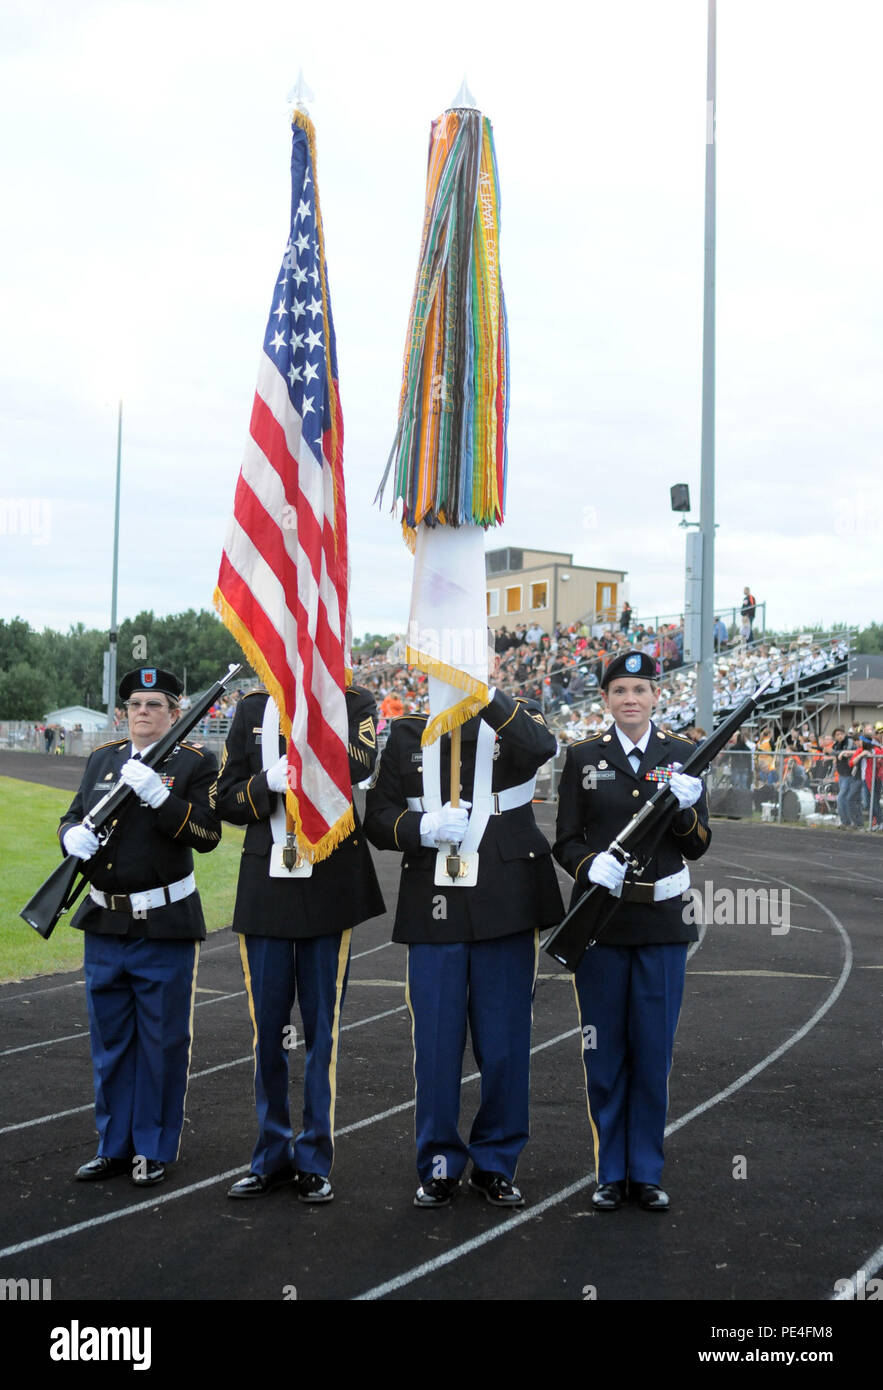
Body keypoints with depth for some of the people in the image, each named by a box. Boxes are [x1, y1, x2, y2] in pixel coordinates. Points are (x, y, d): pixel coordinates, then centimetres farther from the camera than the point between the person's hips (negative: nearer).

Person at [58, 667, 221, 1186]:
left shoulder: (196, 762, -3)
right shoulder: (104, 759, 12)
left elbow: (207, 834, -13)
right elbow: (73, 817, 13)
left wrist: (158, 794, -25)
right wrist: (73, 835, -11)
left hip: (165, 926, -5)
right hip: (106, 923, 5)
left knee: (163, 1041, 3)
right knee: (110, 1040, 12)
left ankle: (155, 1149, 16)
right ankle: (115, 1145, 24)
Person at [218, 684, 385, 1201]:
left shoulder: (355, 702, 1)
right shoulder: (252, 709, 9)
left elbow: (361, 763, -20)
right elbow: (227, 802, 7)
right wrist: (269, 783, -13)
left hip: (331, 888, -2)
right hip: (266, 887, 2)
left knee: (322, 1029, 4)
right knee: (268, 1029, 7)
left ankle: (316, 1160, 15)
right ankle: (273, 1156, 21)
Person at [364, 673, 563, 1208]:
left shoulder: (513, 721, 4)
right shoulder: (408, 735, 9)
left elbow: (540, 747, -21)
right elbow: (379, 817, 6)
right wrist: (424, 827, -14)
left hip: (506, 906, -1)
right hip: (434, 915, 1)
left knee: (505, 1043, 5)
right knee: (436, 1044, 4)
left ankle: (496, 1163, 20)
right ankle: (440, 1165, 18)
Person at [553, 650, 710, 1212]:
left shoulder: (683, 756, 5)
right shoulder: (584, 758, 3)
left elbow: (698, 847, 3)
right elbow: (566, 842, 2)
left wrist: (684, 810, -17)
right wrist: (591, 865, -19)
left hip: (662, 921, 1)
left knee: (654, 1052, 6)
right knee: (605, 1052, 5)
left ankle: (647, 1171, 18)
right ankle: (611, 1172, 17)